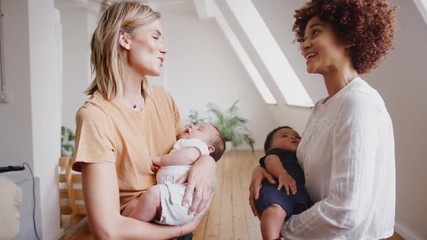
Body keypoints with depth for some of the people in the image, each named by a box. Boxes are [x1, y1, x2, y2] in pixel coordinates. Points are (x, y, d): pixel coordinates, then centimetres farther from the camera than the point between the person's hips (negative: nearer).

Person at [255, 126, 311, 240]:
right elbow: (271, 160, 5)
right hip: (278, 188, -5)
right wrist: (282, 174, -16)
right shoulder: (276, 152, 29)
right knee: (275, 209, -38)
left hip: (301, 192, 5)